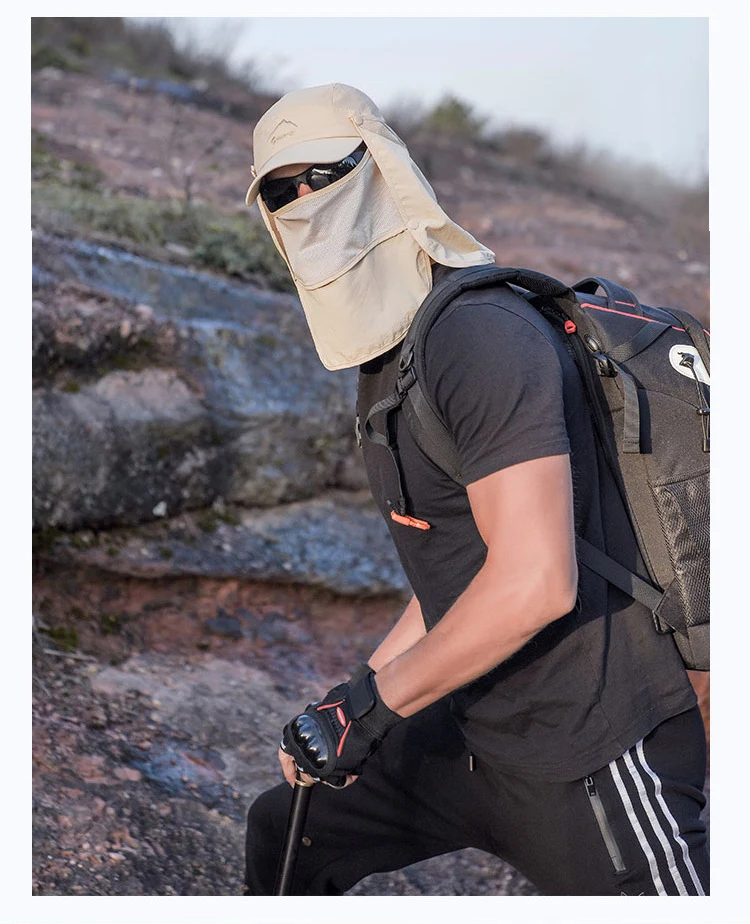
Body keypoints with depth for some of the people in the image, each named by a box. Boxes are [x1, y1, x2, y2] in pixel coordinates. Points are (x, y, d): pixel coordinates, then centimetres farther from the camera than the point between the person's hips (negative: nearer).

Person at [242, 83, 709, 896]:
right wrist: (358, 687, 14)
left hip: (593, 749, -10)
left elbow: (535, 581, -29)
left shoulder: (480, 335, -21)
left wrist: (372, 706, -20)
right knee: (286, 833, 19)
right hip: (480, 726, 10)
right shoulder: (383, 357, 11)